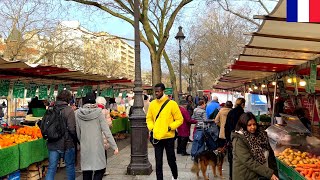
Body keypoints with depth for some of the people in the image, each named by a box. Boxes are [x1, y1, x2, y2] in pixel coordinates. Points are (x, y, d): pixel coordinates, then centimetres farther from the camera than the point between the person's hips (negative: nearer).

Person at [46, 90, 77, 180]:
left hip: (52, 143, 4)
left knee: (51, 168, 8)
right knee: (70, 166, 15)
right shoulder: (69, 110, -15)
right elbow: (72, 129, -19)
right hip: (67, 143, -4)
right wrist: (76, 138, -3)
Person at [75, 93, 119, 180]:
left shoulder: (78, 114, 0)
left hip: (84, 147, 3)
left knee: (86, 172, 11)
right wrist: (114, 146, -6)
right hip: (97, 146, -3)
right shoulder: (98, 112, -9)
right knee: (100, 169, 10)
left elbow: (78, 132, 7)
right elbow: (106, 131, -10)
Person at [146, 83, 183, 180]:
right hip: (157, 138, 2)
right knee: (158, 163, 5)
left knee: (171, 160, 13)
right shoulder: (152, 104, 3)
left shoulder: (172, 103, -7)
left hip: (169, 137, -2)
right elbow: (149, 118, 14)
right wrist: (151, 128, -2)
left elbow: (179, 119, -4)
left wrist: (171, 127, -15)